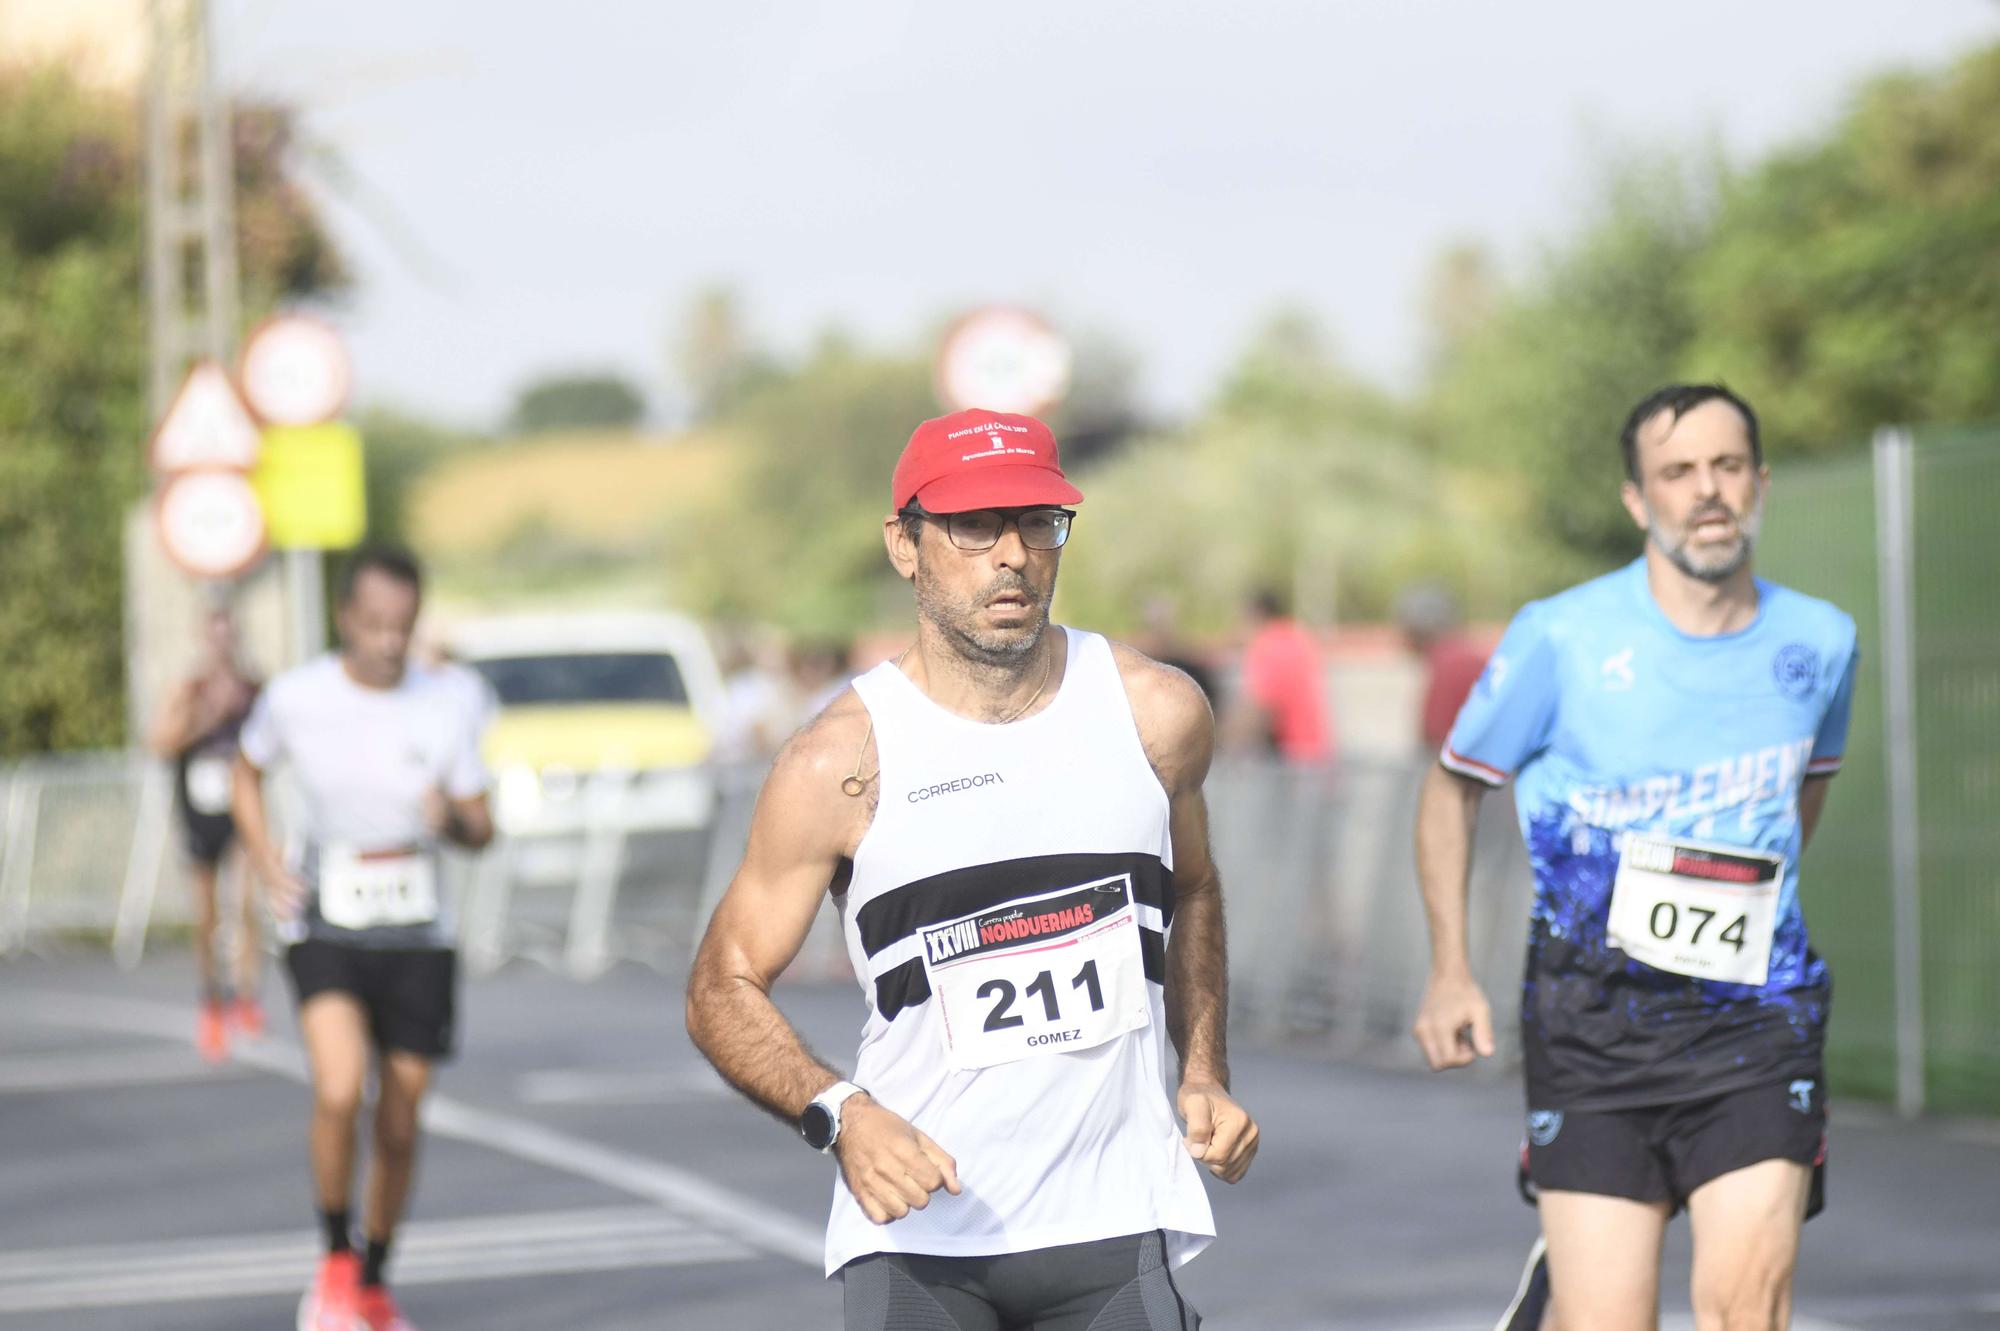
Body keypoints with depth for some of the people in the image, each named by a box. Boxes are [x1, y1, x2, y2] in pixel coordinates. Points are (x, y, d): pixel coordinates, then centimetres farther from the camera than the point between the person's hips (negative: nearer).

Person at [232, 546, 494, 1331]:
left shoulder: (446, 708, -3)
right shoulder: (295, 699, -6)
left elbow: (482, 830, 3)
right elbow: (248, 771, 14)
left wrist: (453, 820, -21)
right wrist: (266, 864, 0)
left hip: (417, 935, 2)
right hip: (326, 929, -2)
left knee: (399, 1126, 8)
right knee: (339, 1091, -24)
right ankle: (335, 1261, -3)